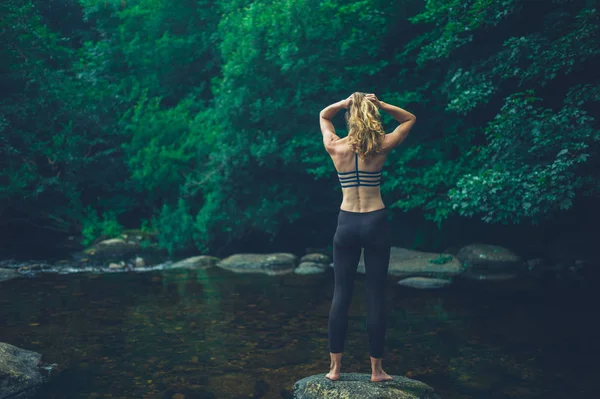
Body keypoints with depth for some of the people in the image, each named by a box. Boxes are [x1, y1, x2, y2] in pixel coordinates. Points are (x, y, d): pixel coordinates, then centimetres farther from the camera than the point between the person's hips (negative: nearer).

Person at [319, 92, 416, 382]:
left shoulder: (335, 147, -1)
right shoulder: (381, 148, -4)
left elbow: (323, 115, 19)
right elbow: (409, 119, 12)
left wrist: (345, 103, 2)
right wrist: (379, 105, -1)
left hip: (346, 224, 1)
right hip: (376, 223, -1)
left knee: (341, 295, 7)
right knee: (376, 295, 3)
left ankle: (335, 367, 12)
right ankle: (376, 369, 10)